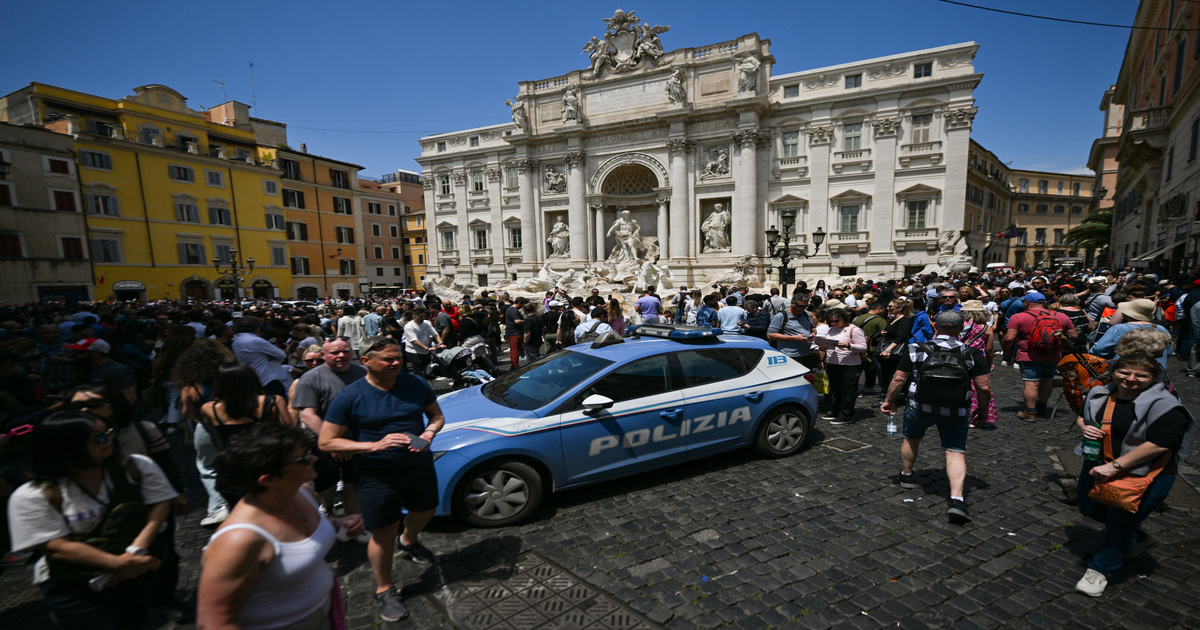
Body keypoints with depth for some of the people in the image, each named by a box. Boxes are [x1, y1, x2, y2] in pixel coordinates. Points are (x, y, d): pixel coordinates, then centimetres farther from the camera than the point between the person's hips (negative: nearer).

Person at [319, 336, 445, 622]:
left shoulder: (415, 384, -6)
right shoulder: (351, 396, -16)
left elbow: (437, 416, 6)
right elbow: (326, 442, -15)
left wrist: (429, 433, -18)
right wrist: (375, 445, -26)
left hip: (419, 464, 4)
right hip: (377, 474, -4)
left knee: (425, 510, 24)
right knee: (383, 532, 6)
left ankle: (408, 541, 58)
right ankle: (384, 591, 31)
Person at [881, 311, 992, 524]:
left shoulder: (916, 350, -5)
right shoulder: (973, 354, -3)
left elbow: (898, 380, -5)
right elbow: (984, 387, -6)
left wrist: (889, 401, 9)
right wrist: (982, 410, 11)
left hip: (920, 408, 0)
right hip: (956, 413, 0)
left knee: (911, 439, 24)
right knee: (956, 452, 5)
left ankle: (906, 475, 41)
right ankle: (957, 499, -10)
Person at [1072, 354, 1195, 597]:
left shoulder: (1164, 406, -18)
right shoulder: (1099, 394, 0)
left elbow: (1158, 444, -24)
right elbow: (1082, 416, 17)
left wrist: (1115, 467, -27)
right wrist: (1083, 427, -8)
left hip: (1144, 475, -7)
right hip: (1099, 463, 7)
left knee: (1120, 522, 2)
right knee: (1090, 509, 20)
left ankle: (1100, 569, 22)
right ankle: (1139, 539, 46)